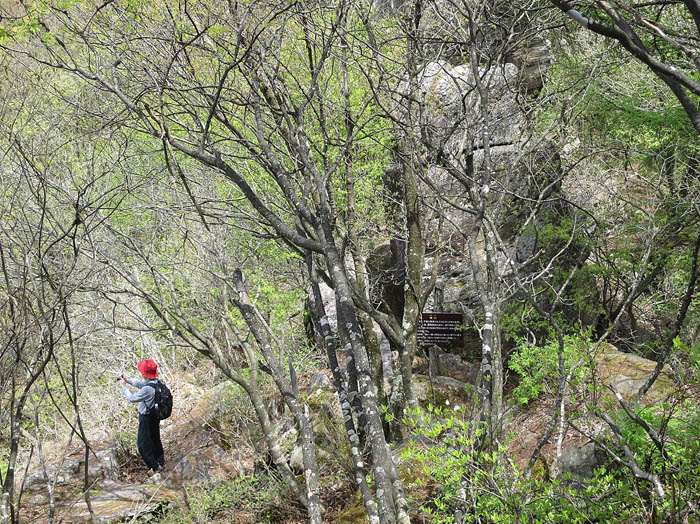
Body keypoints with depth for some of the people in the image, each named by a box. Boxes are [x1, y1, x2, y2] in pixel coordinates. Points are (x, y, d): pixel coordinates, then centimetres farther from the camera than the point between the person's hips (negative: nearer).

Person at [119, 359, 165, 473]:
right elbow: (140, 384, 13)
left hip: (147, 419, -9)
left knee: (143, 444, 8)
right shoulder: (156, 382, -7)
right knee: (155, 439, 25)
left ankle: (153, 466, 14)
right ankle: (160, 461, 39)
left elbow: (132, 398, -20)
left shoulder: (147, 389, -34)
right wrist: (128, 380, 10)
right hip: (155, 416, 9)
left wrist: (124, 387, -7)